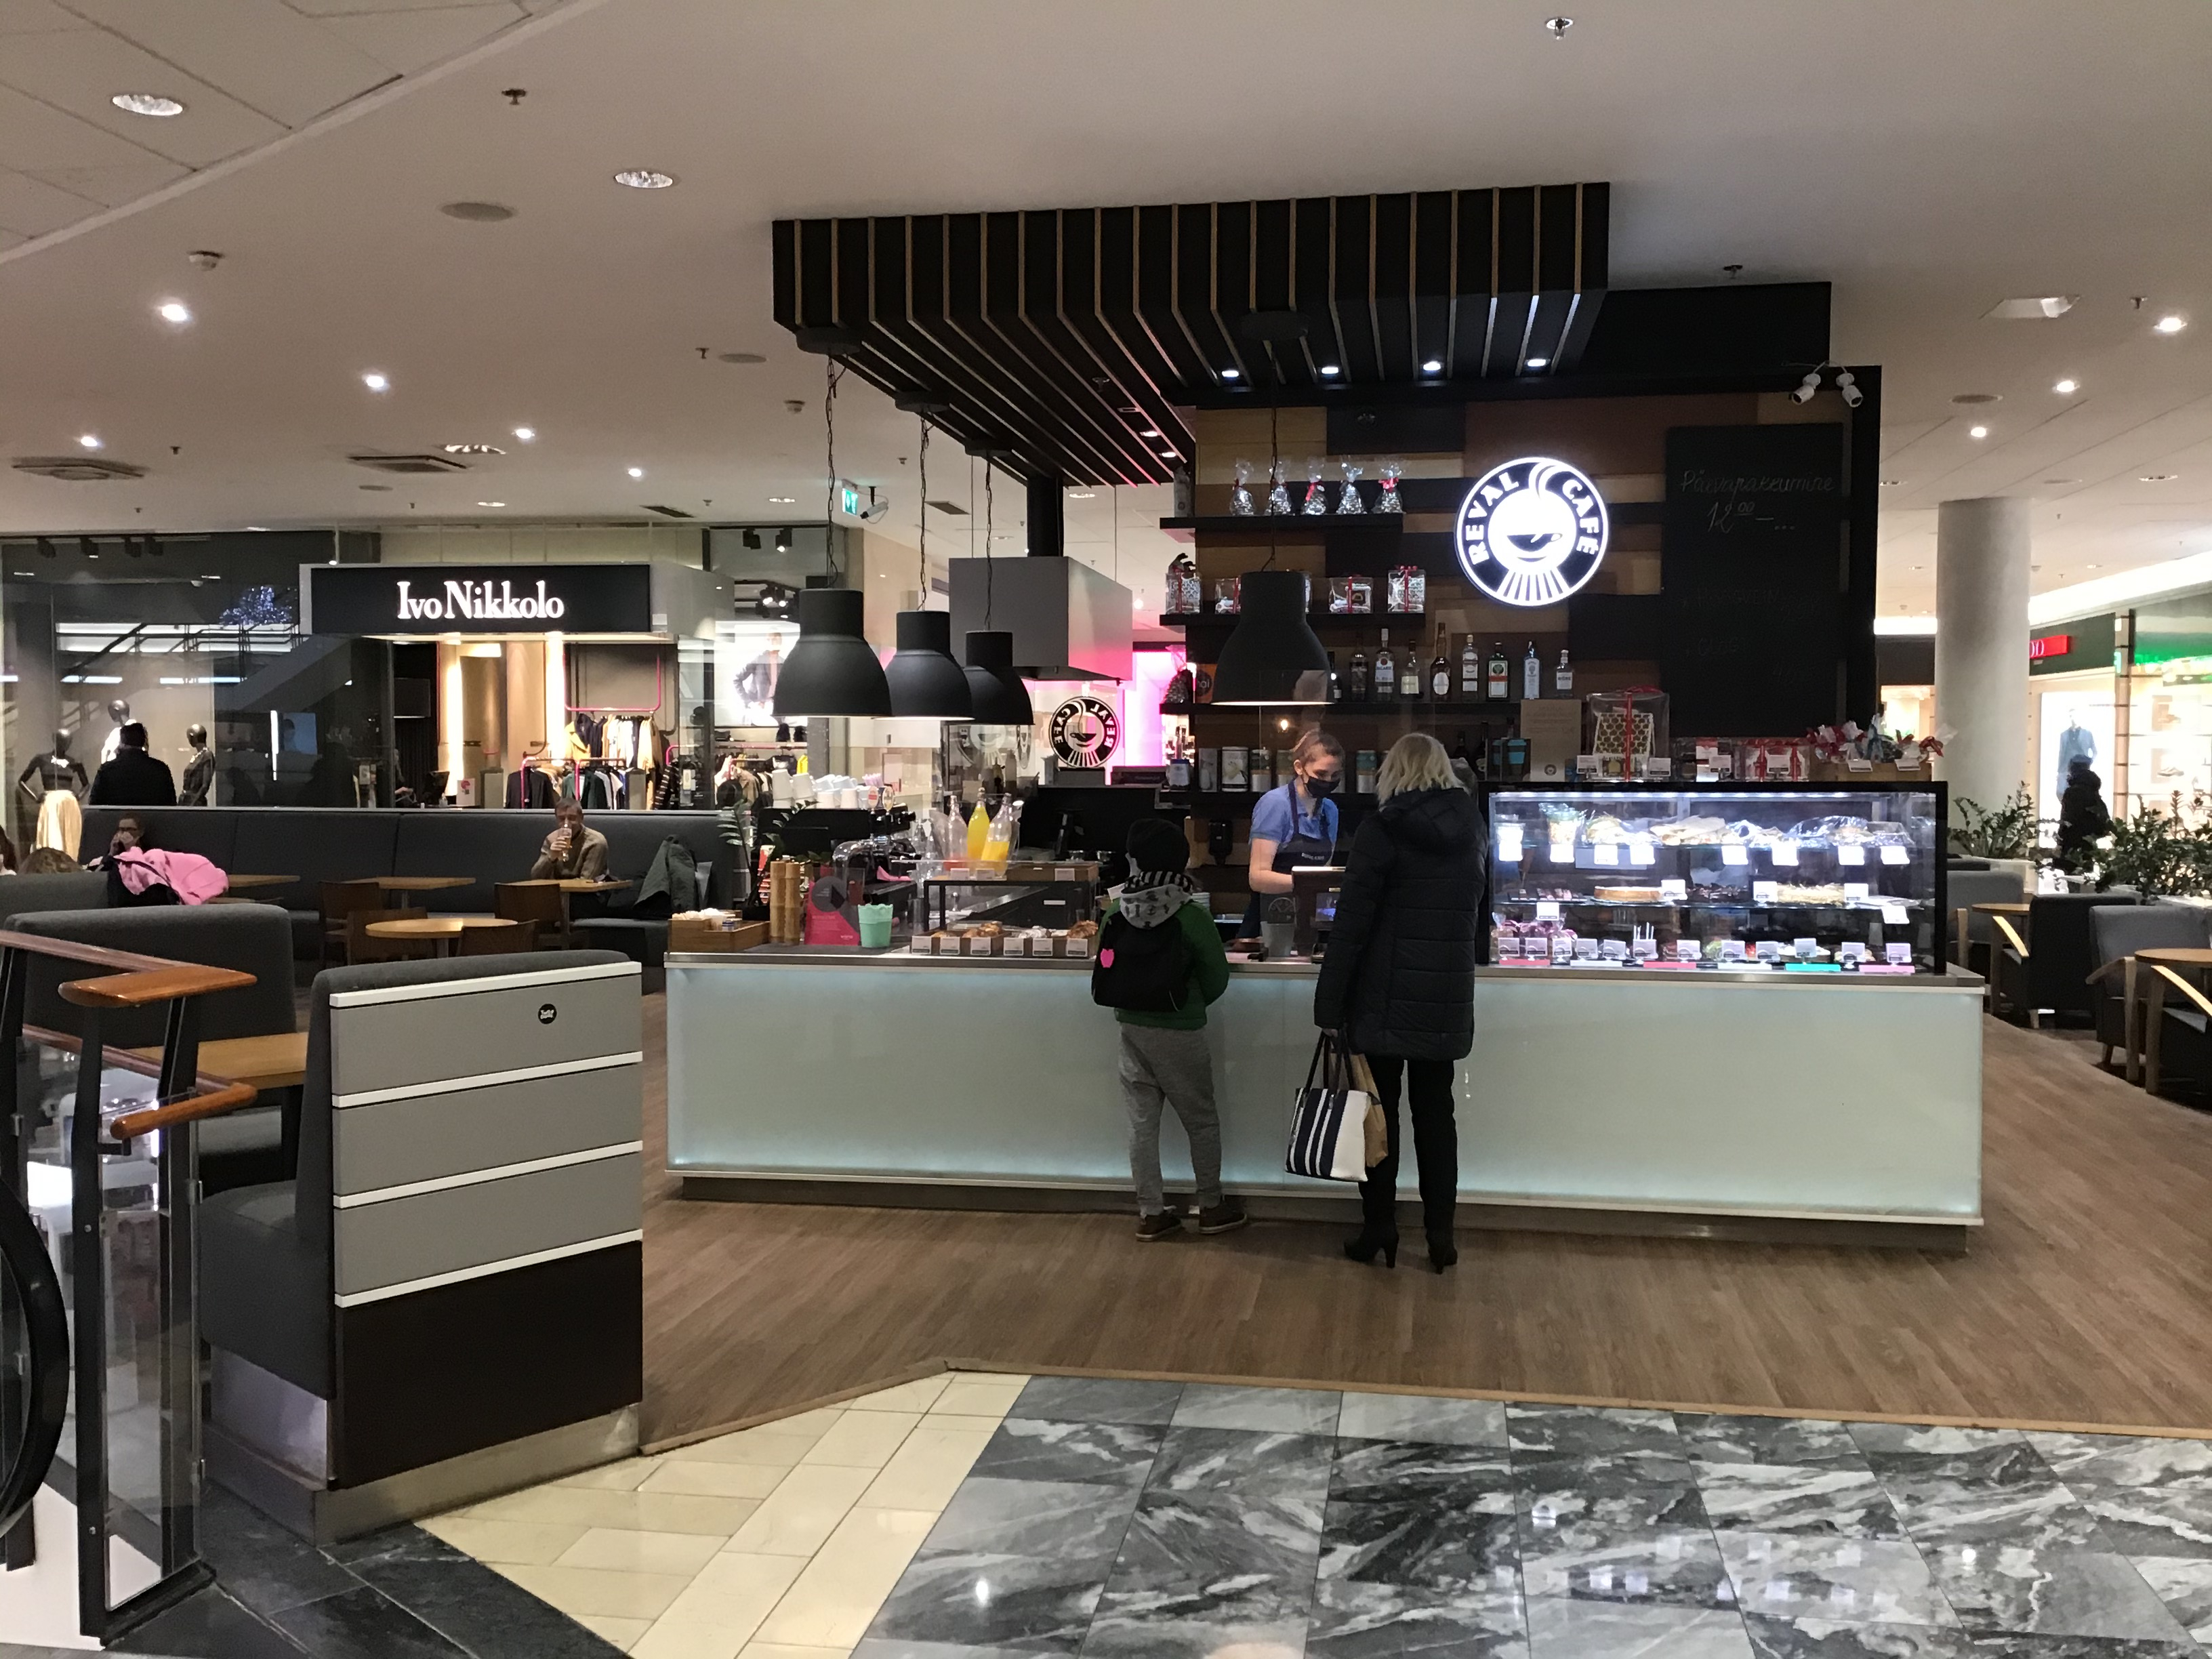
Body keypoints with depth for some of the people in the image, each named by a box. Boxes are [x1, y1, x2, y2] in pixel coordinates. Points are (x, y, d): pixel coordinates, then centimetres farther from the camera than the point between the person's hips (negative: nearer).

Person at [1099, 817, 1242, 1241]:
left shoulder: (1116, 912, -6)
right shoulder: (1192, 916, -16)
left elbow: (1109, 970, 4)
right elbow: (1217, 979, -6)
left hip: (1131, 1028, 4)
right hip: (1180, 1033, -3)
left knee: (1142, 1121, 11)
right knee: (1202, 1120, 13)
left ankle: (1151, 1213, 18)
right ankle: (1211, 1206, 25)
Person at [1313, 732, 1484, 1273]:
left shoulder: (1381, 831, -12)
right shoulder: (1468, 829, 5)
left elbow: (1351, 924, -15)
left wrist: (1329, 1005, -11)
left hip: (1387, 996, -4)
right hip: (1448, 996, 5)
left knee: (1379, 1112, 6)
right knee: (1435, 1113, 11)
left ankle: (1379, 1229, 13)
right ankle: (1440, 1235, 14)